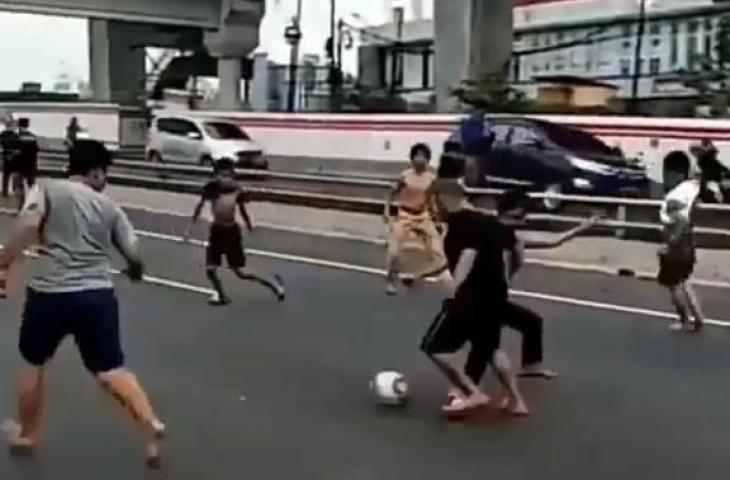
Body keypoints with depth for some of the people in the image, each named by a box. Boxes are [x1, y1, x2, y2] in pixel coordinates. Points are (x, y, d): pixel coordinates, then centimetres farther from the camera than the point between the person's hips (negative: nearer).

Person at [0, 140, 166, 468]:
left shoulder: (47, 189, 4)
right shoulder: (109, 207, 12)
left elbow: (28, 225, -15)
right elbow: (134, 257, 12)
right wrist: (136, 272, 34)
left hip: (50, 294, -1)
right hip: (98, 295, 2)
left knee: (33, 363, 22)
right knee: (111, 370, 9)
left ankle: (26, 435, 34)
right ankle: (151, 424, -9)